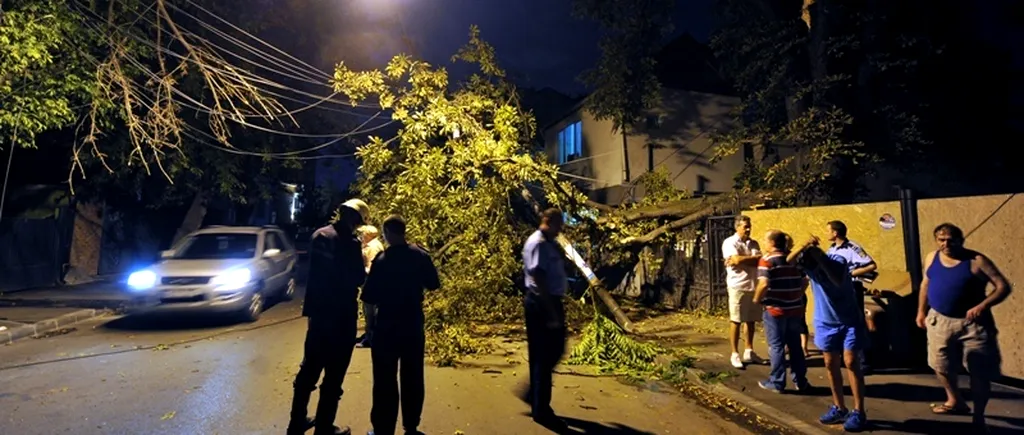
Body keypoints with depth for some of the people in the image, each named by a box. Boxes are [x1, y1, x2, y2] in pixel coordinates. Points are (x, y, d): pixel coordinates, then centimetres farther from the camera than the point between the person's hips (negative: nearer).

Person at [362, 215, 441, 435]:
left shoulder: (382, 260, -16)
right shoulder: (420, 255, -4)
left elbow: (369, 296, -14)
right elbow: (433, 284, 7)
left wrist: (384, 296, 6)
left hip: (387, 327, -4)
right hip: (413, 325, 5)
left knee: (385, 380, 6)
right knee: (412, 377, 15)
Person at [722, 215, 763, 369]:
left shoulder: (753, 243, 10)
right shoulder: (729, 242, -6)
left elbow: (759, 261, -5)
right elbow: (735, 259, -21)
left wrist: (740, 260, -16)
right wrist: (753, 258, -8)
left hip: (754, 286, 6)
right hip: (738, 287, -6)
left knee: (751, 321, 12)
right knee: (736, 321, 0)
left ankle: (749, 352, 24)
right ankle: (735, 354, 8)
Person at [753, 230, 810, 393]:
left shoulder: (767, 260, -13)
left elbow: (764, 284, -24)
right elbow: (805, 281, 11)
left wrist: (756, 299, -10)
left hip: (775, 310, -6)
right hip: (795, 309, 6)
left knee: (776, 346, 3)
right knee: (795, 346, 16)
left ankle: (776, 383, 10)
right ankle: (800, 381, 24)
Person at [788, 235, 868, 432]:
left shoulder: (838, 261, -20)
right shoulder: (808, 265, -7)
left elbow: (838, 281, -38)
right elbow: (789, 260, -22)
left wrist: (819, 257, -38)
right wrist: (803, 247, -36)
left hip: (849, 321, -4)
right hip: (825, 323, 5)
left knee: (851, 362, -8)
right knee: (831, 364, 8)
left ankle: (859, 412, 0)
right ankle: (839, 408, 19)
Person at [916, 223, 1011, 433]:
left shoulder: (977, 261, -12)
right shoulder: (931, 259, 2)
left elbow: (1004, 286, -13)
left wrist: (982, 306, -26)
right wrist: (921, 311, 14)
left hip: (973, 324, -4)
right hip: (940, 321, 4)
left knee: (980, 373, 4)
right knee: (941, 366, 17)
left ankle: (979, 418, 22)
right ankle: (955, 401, 41)